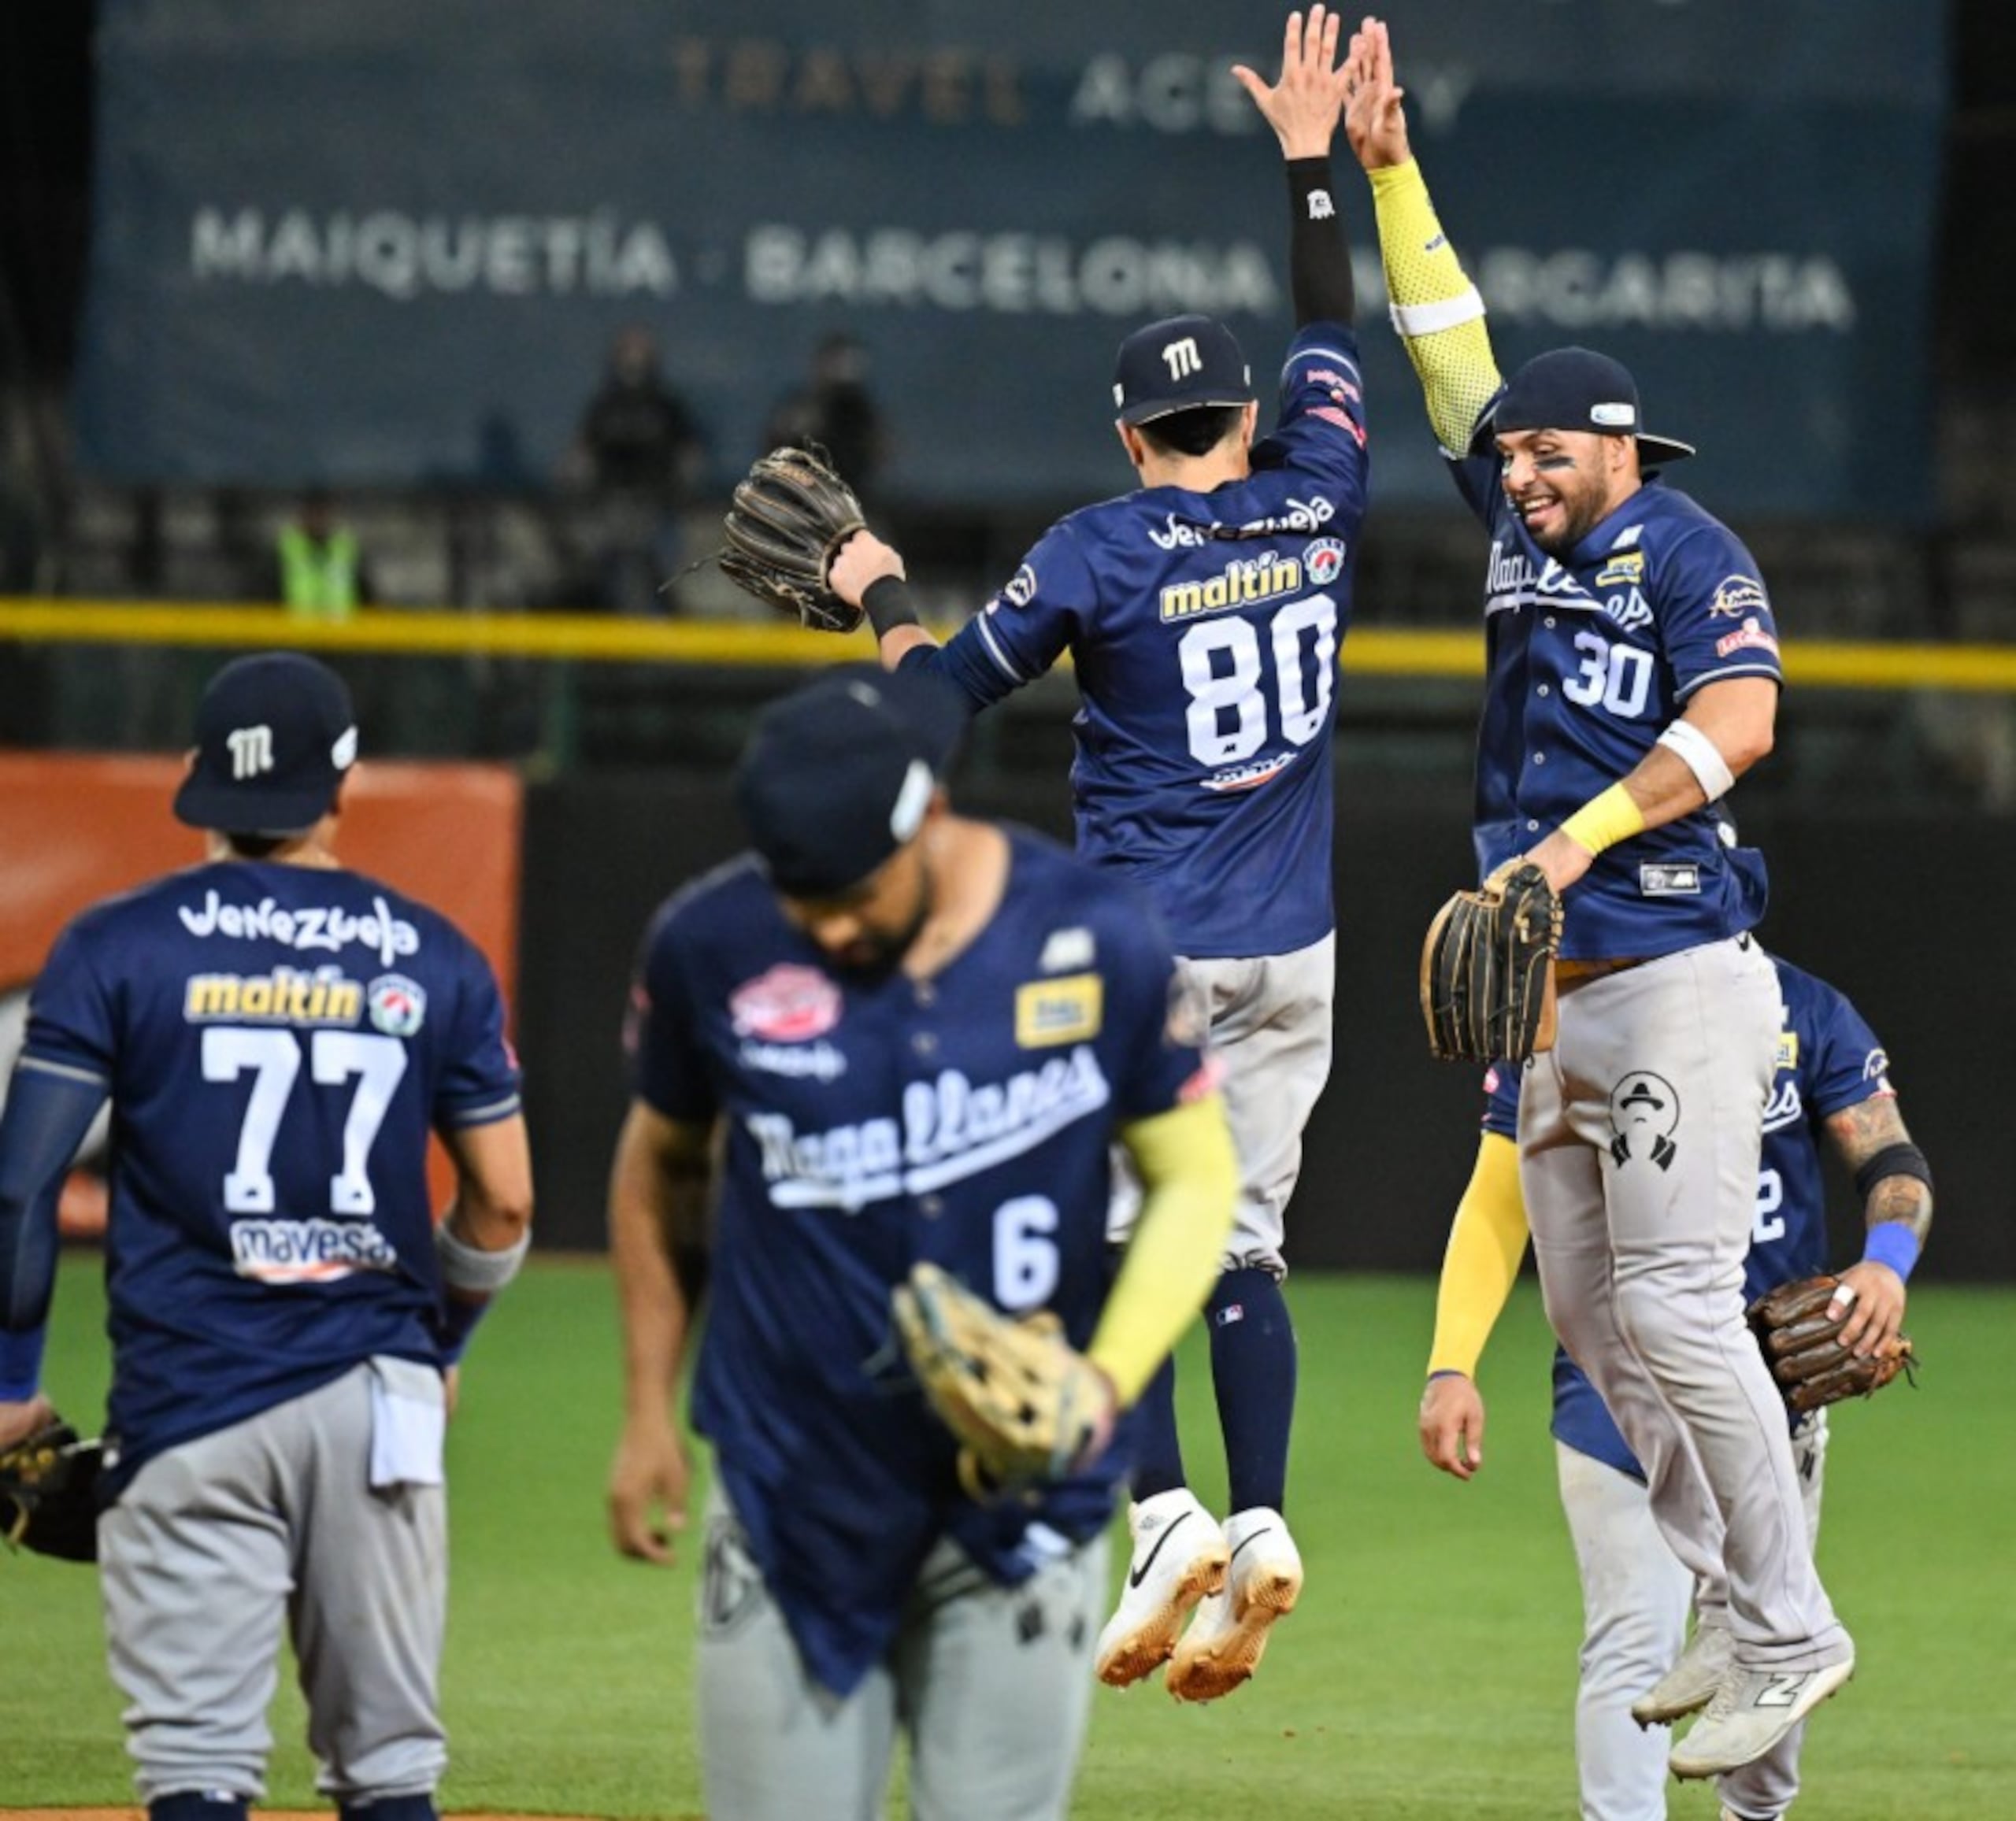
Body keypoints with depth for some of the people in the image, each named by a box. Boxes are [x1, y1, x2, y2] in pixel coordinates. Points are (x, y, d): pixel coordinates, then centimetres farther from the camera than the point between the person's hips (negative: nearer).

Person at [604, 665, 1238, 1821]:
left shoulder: (1097, 942, -9)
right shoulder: (711, 947, -6)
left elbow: (1197, 1176, 1)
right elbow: (662, 1164, 12)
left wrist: (1107, 1382, -14)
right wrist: (648, 1414, 10)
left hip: (1016, 1506, -1)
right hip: (793, 1497, 1)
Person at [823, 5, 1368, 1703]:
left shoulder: (1104, 550, -9)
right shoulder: (1318, 510, 2)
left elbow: (943, 687, -5)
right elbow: (1333, 342, 17)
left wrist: (881, 590, 14)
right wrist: (1313, 161, 23)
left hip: (1147, 953, -4)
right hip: (1291, 950, 4)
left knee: (1111, 1231, 2)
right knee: (1239, 1240, 9)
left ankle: (1167, 1516, -14)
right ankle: (1261, 1525, -5)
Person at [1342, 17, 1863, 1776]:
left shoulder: (1688, 547, -5)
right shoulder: (1526, 533, 16)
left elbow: (1738, 719, -19)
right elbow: (1454, 356, 21)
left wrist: (1585, 834, -22)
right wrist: (1389, 166, 17)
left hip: (1676, 983, -9)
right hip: (1558, 1000, 9)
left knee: (1677, 1310, -13)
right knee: (1591, 1314, 8)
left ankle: (1792, 1637, -9)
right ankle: (1744, 1603, 14)